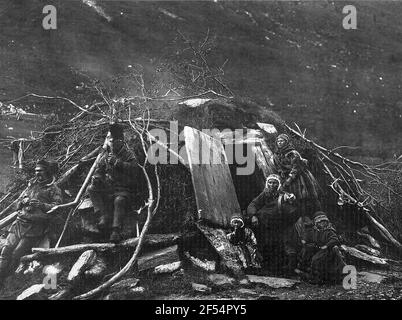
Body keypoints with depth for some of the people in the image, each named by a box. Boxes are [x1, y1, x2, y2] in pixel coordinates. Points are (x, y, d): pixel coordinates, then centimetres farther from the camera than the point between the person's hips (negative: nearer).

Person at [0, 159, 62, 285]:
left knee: (16, 254, -12)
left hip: (35, 227, -6)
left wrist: (40, 205, -21)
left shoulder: (54, 189, 3)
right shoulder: (32, 185, 21)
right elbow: (18, 204, 24)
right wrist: (23, 201, 1)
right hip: (19, 222, 6)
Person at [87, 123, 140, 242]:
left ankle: (116, 230, -37)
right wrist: (96, 177, -5)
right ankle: (104, 216, -25)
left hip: (123, 189, -5)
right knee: (91, 189, -18)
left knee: (119, 200, -35)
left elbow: (134, 169, -16)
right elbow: (99, 170, 19)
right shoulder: (106, 156, 16)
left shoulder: (128, 155, 2)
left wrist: (118, 162, -24)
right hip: (107, 188, 5)